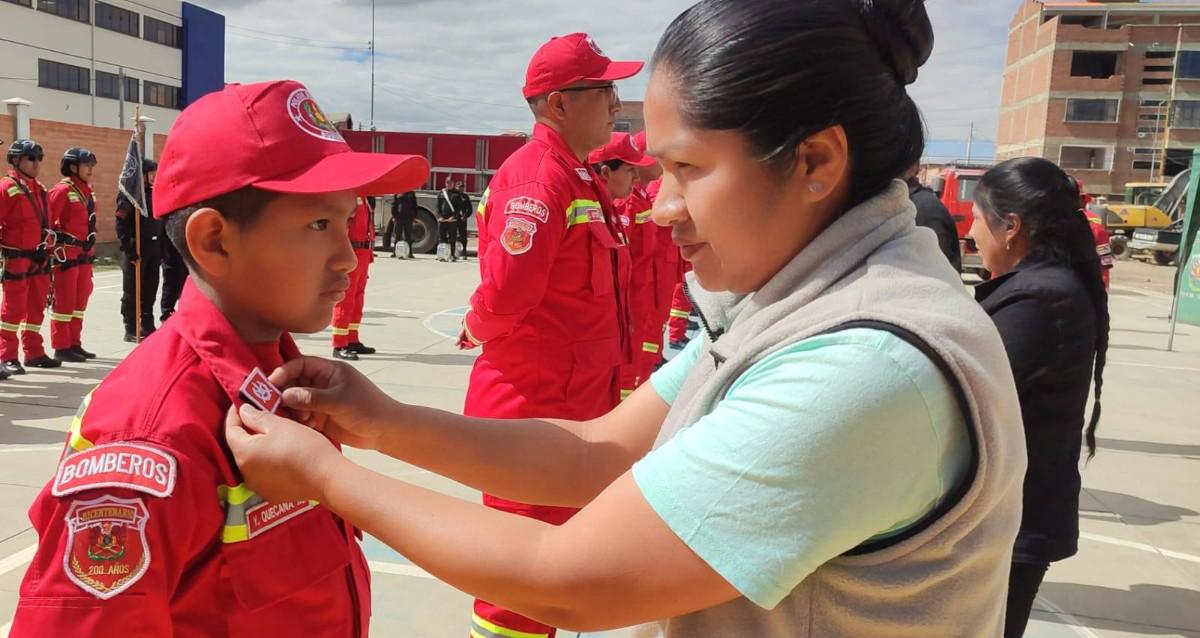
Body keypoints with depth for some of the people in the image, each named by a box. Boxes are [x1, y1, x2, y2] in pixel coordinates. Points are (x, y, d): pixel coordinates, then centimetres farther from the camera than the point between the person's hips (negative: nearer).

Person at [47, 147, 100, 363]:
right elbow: (47, 220, -15)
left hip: (85, 255, 9)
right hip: (66, 254, -9)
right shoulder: (62, 190, -12)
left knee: (80, 300, 13)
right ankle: (61, 348, 4)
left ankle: (74, 344, 22)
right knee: (64, 301, -3)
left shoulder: (87, 191, 14)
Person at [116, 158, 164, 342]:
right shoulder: (128, 194, -10)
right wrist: (129, 250, -20)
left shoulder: (153, 193, 15)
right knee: (132, 292, 0)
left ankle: (148, 327, 23)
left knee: (150, 291, 13)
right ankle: (131, 331, 6)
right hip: (136, 250, -7)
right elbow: (122, 225, -16)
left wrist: (162, 249, 14)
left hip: (153, 249, 8)